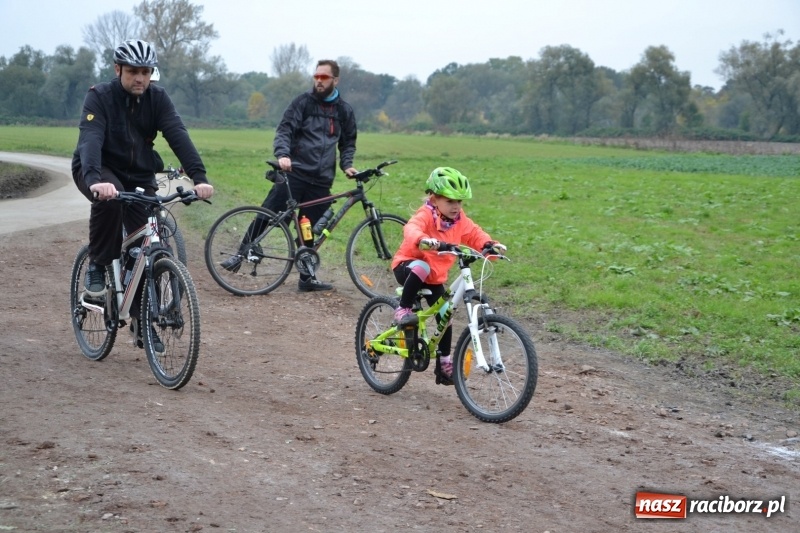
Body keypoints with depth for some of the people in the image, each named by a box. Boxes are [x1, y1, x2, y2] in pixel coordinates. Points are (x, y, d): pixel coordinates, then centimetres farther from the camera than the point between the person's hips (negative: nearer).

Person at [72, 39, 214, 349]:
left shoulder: (157, 98, -9)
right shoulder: (99, 97, -19)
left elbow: (178, 136, -22)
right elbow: (90, 138, -34)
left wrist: (199, 177, -38)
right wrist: (96, 180, -54)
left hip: (139, 177, 4)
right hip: (98, 172, -3)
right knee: (110, 198, -38)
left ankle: (142, 322, 8)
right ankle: (97, 266, -16)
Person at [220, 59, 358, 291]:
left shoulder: (344, 111, 11)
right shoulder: (303, 102, 1)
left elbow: (348, 142, 20)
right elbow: (284, 130, -7)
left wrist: (347, 165, 2)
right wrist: (282, 154, -25)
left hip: (321, 181, 2)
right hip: (294, 173, -2)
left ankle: (307, 277, 16)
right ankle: (241, 254, 6)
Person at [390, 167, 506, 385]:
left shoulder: (460, 220, -2)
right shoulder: (425, 215, -22)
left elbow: (474, 234, -5)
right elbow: (412, 229, -41)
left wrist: (489, 244, -27)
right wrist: (423, 240, -64)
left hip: (436, 277, 6)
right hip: (408, 265, -6)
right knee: (421, 268, -41)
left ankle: (444, 363, 16)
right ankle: (403, 309, -25)